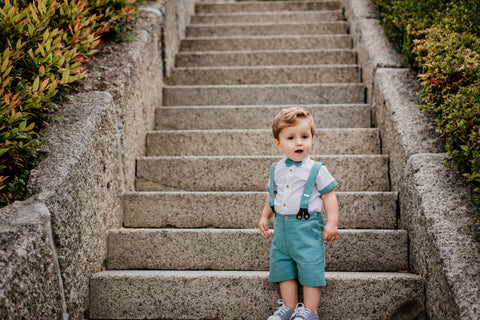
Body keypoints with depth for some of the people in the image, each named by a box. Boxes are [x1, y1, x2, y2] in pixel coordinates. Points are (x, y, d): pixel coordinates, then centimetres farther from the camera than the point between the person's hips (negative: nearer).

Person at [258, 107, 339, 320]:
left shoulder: (316, 170, -7)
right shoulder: (276, 170, 7)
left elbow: (329, 196, -4)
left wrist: (332, 222, -9)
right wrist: (264, 216, 19)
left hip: (307, 226, -5)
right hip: (282, 226, 5)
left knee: (310, 266, -4)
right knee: (282, 265, 9)